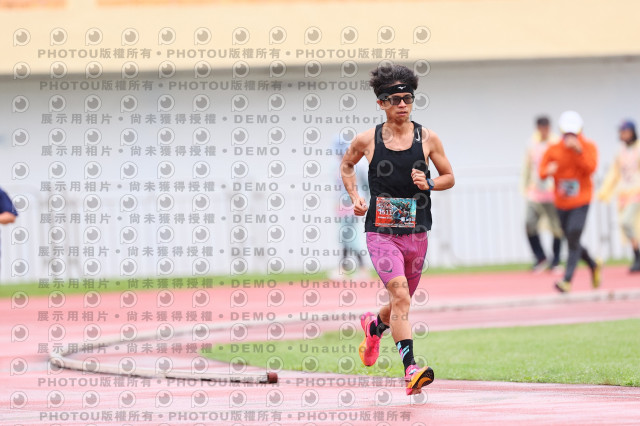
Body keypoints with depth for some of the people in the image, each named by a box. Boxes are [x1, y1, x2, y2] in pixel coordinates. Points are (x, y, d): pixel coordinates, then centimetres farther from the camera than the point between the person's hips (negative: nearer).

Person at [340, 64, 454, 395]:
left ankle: (374, 325, 53)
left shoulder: (427, 139, 1)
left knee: (402, 300, 17)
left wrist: (428, 184, -10)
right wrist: (355, 198, 4)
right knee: (399, 295, -22)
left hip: (416, 233, 3)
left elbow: (449, 177, 11)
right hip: (380, 231, -3)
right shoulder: (368, 140, -1)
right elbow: (346, 165, 19)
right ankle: (411, 369, -27)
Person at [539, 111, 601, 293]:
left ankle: (567, 280, -18)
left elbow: (590, 168, -16)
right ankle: (594, 266, 37)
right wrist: (548, 170, -24)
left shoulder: (588, 147, -3)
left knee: (574, 239, -16)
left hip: (581, 202, -4)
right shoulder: (554, 149, 0)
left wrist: (579, 151, -27)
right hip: (562, 203, 4)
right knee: (572, 242, 11)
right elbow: (542, 171, -1)